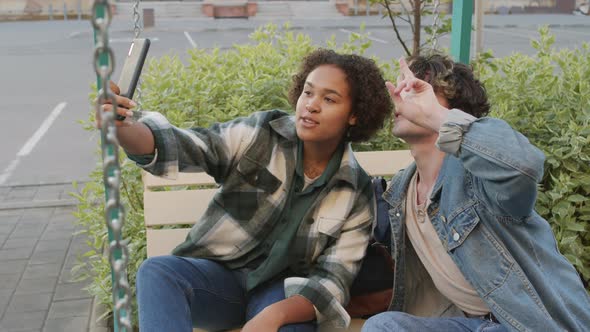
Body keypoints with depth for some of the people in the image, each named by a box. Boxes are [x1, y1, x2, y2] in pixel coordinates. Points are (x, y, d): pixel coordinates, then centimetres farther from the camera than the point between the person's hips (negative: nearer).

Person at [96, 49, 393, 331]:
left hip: (282, 291, -1)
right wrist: (122, 128, -39)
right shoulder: (260, 134, -7)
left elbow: (333, 281, -8)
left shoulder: (357, 194, -6)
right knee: (157, 271, -30)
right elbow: (177, 148, -17)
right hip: (218, 273, 1)